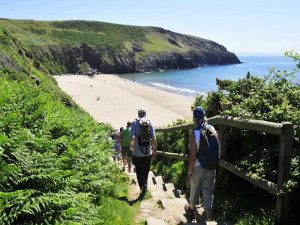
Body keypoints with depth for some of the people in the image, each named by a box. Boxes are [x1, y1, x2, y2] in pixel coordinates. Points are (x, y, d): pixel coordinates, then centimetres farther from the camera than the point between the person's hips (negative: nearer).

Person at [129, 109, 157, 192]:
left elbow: (131, 138, -12)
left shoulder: (135, 123, -7)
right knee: (146, 170, 20)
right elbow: (153, 139, -5)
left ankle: (142, 186, 13)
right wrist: (154, 150, 3)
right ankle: (145, 184, 16)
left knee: (139, 171, 13)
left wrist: (131, 145, 6)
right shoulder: (150, 123, -1)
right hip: (148, 152, 2)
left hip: (137, 153, -2)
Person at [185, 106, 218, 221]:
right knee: (208, 191, 17)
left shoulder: (194, 134, -21)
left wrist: (189, 174, -11)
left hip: (198, 168, -3)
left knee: (194, 190, 19)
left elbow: (193, 157, -19)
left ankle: (191, 209, 44)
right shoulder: (212, 129, -8)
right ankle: (209, 217, 28)